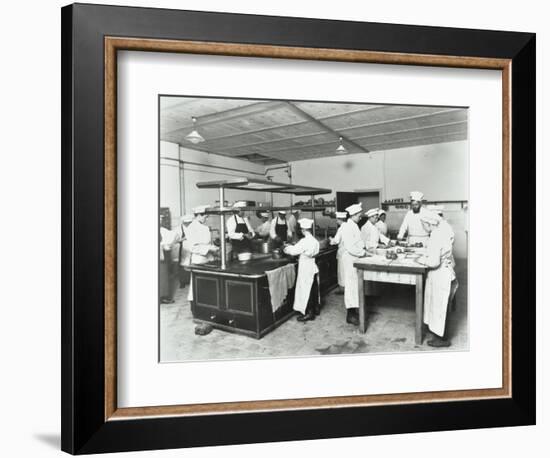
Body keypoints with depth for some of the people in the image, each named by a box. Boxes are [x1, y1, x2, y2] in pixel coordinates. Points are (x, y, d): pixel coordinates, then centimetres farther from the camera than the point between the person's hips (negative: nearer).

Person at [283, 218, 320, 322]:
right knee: (314, 288, 18)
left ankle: (309, 313, 5)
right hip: (313, 266, 8)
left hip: (306, 268, -8)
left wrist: (286, 249, 5)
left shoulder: (304, 241, -20)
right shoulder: (314, 240, 3)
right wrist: (292, 247, 15)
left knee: (306, 289, 0)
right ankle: (316, 308, 30)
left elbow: (293, 251, -16)